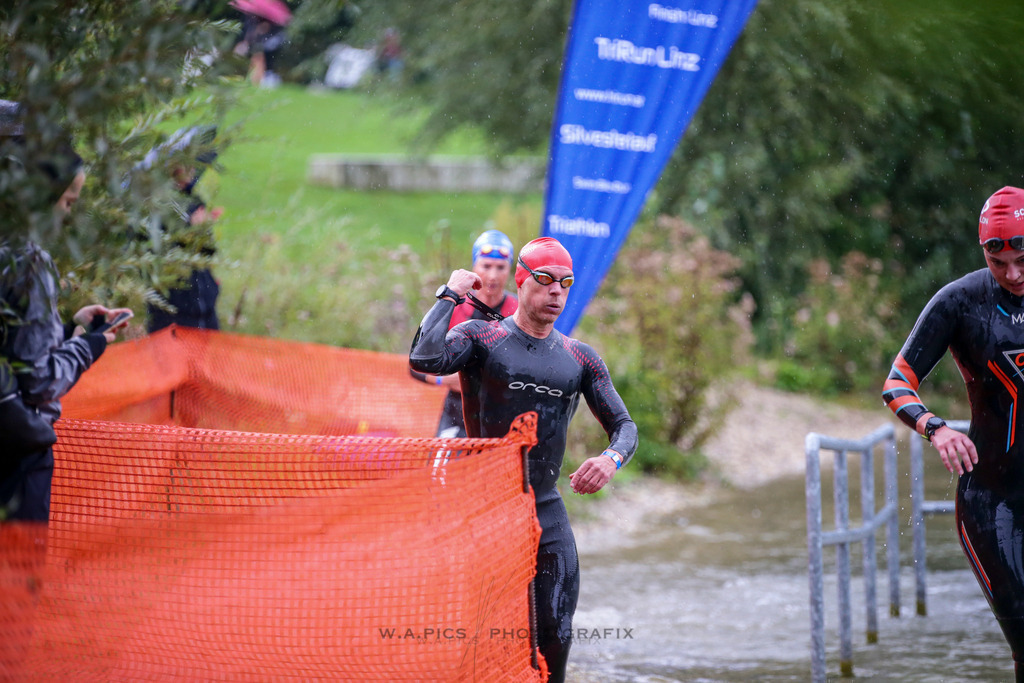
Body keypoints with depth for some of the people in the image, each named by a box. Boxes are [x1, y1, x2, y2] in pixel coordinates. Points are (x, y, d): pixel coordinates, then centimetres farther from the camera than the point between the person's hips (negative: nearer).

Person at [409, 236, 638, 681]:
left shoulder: (579, 358, 10)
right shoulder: (482, 338, -4)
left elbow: (623, 425, 11)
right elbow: (424, 359, -24)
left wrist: (612, 458, -13)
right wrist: (450, 295, -12)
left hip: (547, 511, 4)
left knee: (554, 638, -1)